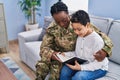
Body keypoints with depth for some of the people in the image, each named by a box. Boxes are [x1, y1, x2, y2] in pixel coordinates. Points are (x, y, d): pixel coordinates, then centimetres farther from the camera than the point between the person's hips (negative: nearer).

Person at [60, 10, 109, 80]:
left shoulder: (97, 40, -25)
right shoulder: (80, 36, -3)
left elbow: (98, 63, -22)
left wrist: (81, 67, -30)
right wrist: (65, 54, -8)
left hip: (99, 68, -6)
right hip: (83, 64, 7)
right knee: (65, 70, -15)